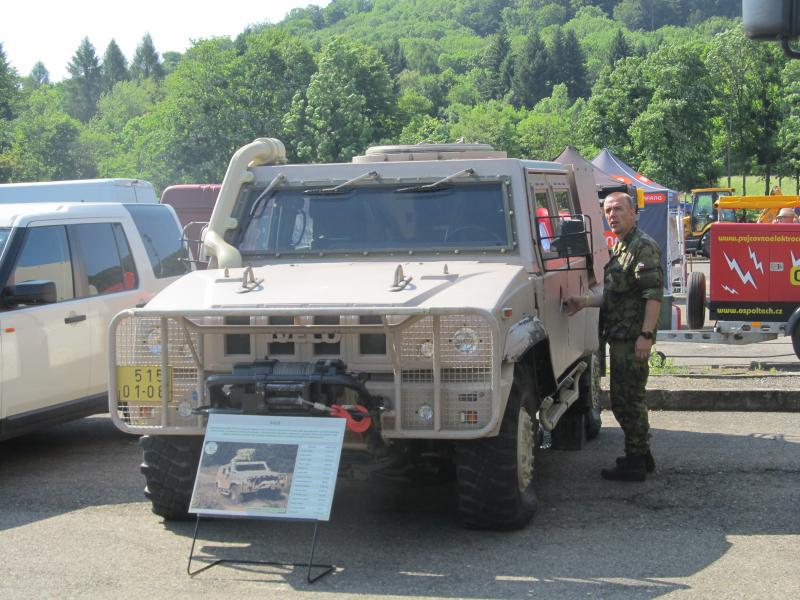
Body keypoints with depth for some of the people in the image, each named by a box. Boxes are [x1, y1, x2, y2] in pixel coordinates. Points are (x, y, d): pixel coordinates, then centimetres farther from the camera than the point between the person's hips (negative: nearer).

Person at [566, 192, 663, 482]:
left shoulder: (644, 247, -12)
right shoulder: (618, 248, 18)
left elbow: (654, 294, -19)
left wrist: (646, 335, -25)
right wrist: (584, 302, 10)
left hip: (633, 338, -10)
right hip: (619, 336, 10)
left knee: (627, 399, -5)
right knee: (625, 398, 16)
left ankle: (634, 464, 2)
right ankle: (641, 456, 27)